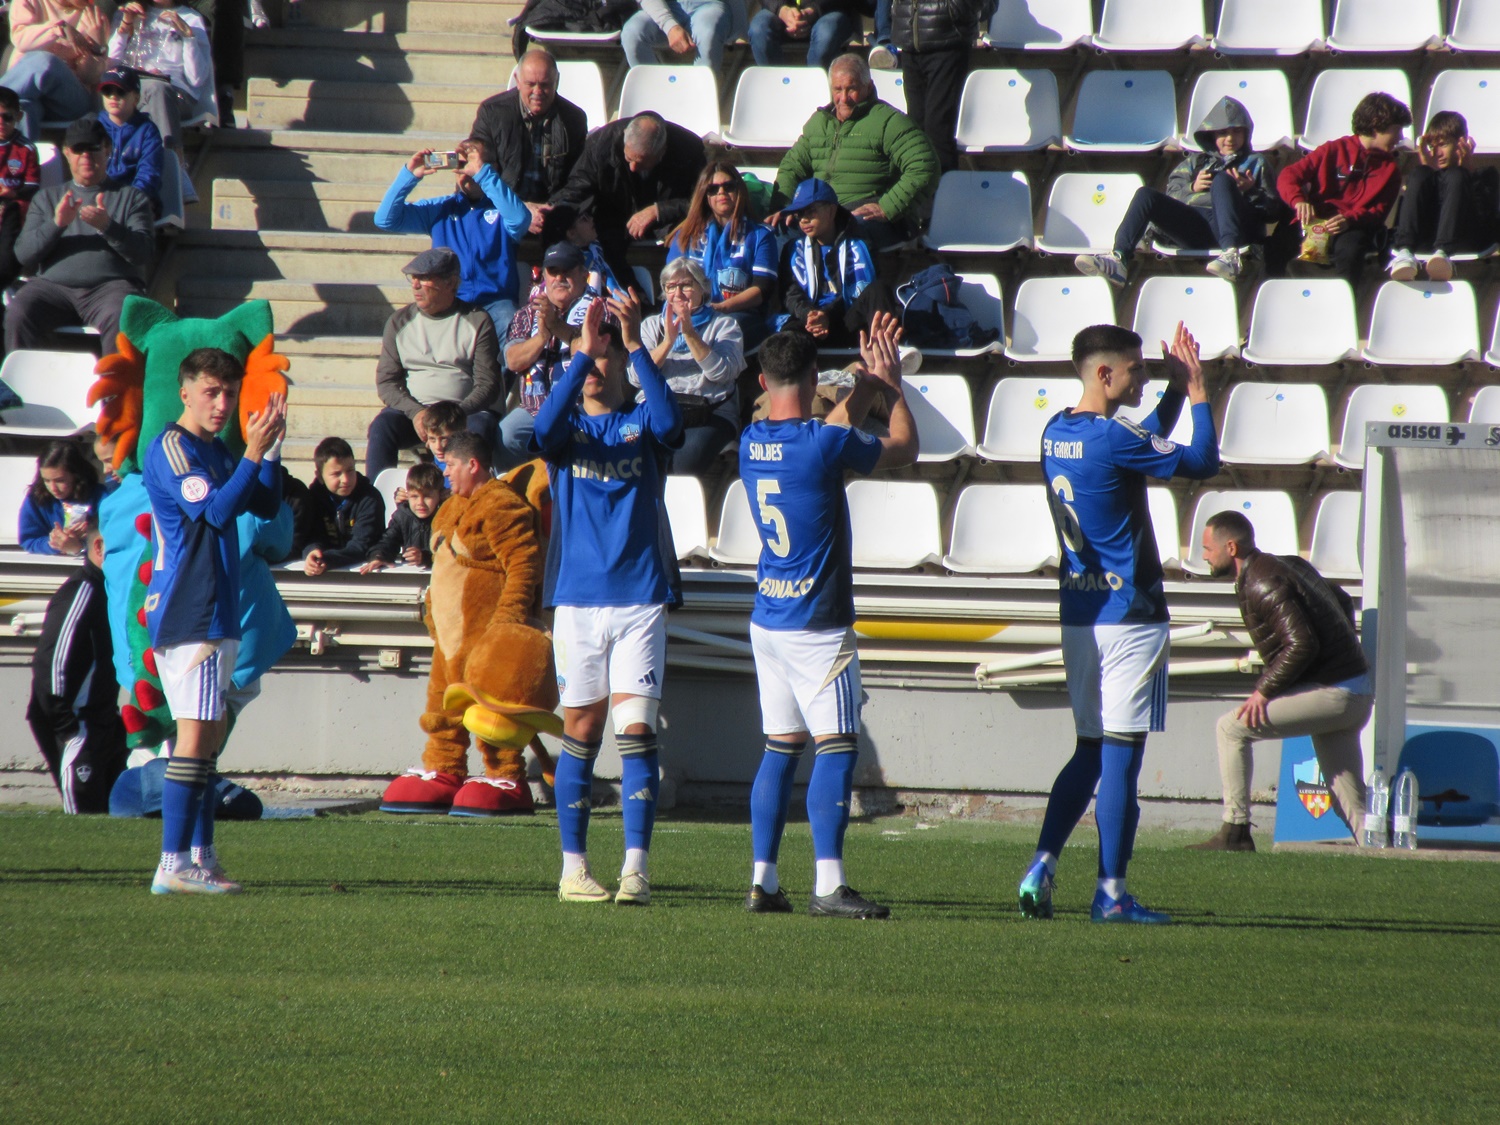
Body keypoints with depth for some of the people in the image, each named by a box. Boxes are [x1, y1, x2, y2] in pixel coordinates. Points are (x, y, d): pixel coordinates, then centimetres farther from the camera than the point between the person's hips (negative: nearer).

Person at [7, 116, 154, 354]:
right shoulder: (46, 198, 24)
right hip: (52, 284, 2)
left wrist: (108, 227, -15)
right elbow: (23, 253, 11)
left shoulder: (131, 197, 18)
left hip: (111, 284, -2)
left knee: (119, 319, -37)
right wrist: (56, 224, -7)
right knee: (17, 314, -30)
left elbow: (144, 253, 3)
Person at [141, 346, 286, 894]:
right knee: (196, 734, -14)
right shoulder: (170, 448, -10)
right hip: (188, 615, -10)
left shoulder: (218, 452, 18)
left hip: (216, 616, 10)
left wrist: (271, 447, 3)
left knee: (209, 736, 13)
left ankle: (200, 858, 18)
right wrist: (254, 452, -20)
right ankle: (174, 864, -17)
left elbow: (266, 506, 14)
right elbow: (216, 510, -20)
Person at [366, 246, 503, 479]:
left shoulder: (477, 321, 3)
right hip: (411, 410, 2)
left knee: (478, 427, -35)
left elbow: (488, 384, -2)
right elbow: (386, 381, 6)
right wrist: (416, 413, -13)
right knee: (381, 426, -28)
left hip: (465, 410, -2)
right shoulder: (400, 322, 11)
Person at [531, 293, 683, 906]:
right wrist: (582, 354, -26)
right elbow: (546, 427, -17)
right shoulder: (568, 426, 7)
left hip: (639, 600, -1)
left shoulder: (640, 423, 6)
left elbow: (670, 423, -18)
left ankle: (635, 869, -11)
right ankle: (574, 867, 11)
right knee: (581, 730, 5)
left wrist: (636, 346, -25)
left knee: (636, 729, -9)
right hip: (576, 599, 1)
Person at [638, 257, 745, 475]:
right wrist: (668, 341, -6)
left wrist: (689, 333, -10)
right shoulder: (652, 325, 21)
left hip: (709, 413, -2)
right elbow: (636, 377, 5)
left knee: (685, 461, -34)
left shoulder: (724, 325, 14)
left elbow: (721, 372, -5)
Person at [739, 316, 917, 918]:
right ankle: (829, 885, -14)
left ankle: (763, 881, 10)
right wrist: (892, 384, 14)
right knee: (836, 749, -7)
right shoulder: (825, 442, -15)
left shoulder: (752, 440, 5)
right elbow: (904, 449, 1)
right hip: (818, 626, -7)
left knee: (781, 749, 11)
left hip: (768, 619, 7)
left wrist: (867, 382, 25)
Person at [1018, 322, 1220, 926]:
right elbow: (1202, 462, -12)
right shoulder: (1112, 437, -17)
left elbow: (1148, 444, 25)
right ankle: (1110, 894, 0)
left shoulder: (1055, 433, 10)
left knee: (1090, 752, 16)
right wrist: (1197, 392, -1)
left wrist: (1176, 390, 18)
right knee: (1120, 757, -3)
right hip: (1128, 615, -8)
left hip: (1078, 614, 8)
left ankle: (1041, 868, 5)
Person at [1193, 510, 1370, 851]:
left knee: (1232, 727, -4)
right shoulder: (1289, 565, 15)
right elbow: (1342, 602, 26)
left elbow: (1301, 644, -24)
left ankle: (1235, 832, -3)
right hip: (1358, 696, 9)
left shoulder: (1260, 583, -14)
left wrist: (1264, 690, -15)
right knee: (1350, 802, 10)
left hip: (1330, 693, -9)